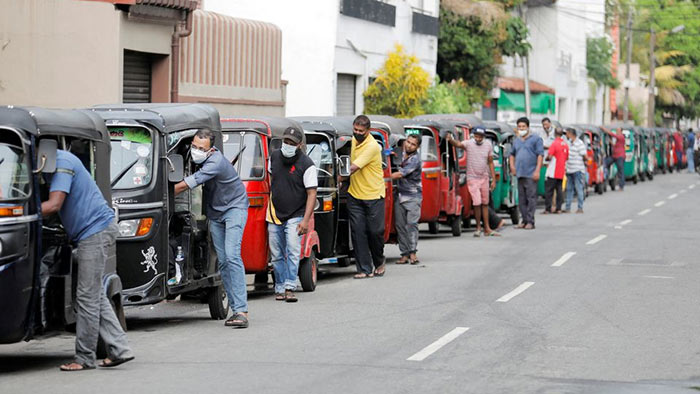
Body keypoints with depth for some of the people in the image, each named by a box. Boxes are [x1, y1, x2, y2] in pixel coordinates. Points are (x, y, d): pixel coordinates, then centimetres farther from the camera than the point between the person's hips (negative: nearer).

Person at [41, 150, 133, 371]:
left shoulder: (62, 162, -15)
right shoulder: (57, 162, 16)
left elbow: (53, 205, -22)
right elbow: (55, 206, 15)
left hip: (95, 231, -10)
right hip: (96, 231, 10)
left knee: (87, 297, -6)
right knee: (95, 296, 11)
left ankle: (84, 358, -2)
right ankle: (119, 349, 12)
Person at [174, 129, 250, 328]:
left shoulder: (215, 162, -28)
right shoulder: (197, 158, -4)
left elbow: (185, 186, -27)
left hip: (234, 208, -8)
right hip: (215, 213, 8)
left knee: (232, 256, -21)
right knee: (222, 261, 0)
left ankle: (241, 311, -27)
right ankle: (237, 309, 1)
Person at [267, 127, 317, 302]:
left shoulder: (306, 165, -13)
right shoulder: (274, 157, 3)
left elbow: (311, 193, -14)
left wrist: (306, 220, -20)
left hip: (295, 216, -5)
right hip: (274, 216, 5)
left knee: (293, 251, -16)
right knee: (276, 255, 7)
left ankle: (290, 288, -19)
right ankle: (280, 288, 15)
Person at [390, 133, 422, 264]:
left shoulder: (415, 159, -13)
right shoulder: (402, 155, 11)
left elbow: (400, 174, -18)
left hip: (412, 196, -7)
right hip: (400, 195, 7)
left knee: (412, 223, -15)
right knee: (400, 225, 2)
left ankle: (412, 252, -17)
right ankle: (405, 254, 4)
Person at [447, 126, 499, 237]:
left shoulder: (488, 145, 1)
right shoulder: (469, 143, -10)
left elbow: (491, 163, 6)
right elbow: (458, 144, -30)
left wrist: (493, 180, 4)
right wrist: (451, 140, -53)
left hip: (484, 178, 4)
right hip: (472, 179, -4)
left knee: (485, 204, 10)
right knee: (477, 203, -11)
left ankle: (487, 229, 16)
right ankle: (478, 227, 5)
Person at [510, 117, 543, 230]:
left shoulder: (535, 140, 1)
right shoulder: (516, 141, 20)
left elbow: (540, 155, -5)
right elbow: (512, 154, 32)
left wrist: (537, 170, -14)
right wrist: (512, 166, 15)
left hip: (531, 174, -6)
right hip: (520, 174, 6)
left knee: (531, 198, -8)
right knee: (522, 199, 8)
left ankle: (530, 221, -9)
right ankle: (525, 221, 13)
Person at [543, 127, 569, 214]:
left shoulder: (554, 143, -13)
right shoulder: (565, 144, 8)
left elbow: (549, 156, -18)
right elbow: (567, 157, 15)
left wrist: (546, 159, 3)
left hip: (553, 172, -7)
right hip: (561, 172, 7)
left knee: (549, 190, -3)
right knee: (559, 189, 10)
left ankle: (548, 209, -5)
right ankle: (558, 208, 7)